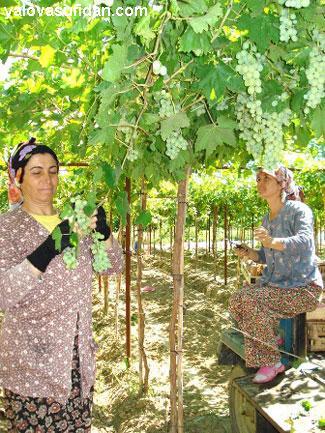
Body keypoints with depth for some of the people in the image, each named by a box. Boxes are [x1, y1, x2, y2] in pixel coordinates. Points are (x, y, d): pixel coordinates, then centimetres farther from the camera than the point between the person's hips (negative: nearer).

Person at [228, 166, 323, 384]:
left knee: (253, 301, -27)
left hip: (303, 286, -7)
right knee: (236, 300, -14)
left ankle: (271, 362, -8)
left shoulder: (299, 210, -11)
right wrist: (250, 254, -1)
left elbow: (304, 241, -31)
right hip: (274, 282, 8)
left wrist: (273, 242, -49)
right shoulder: (267, 219, 12)